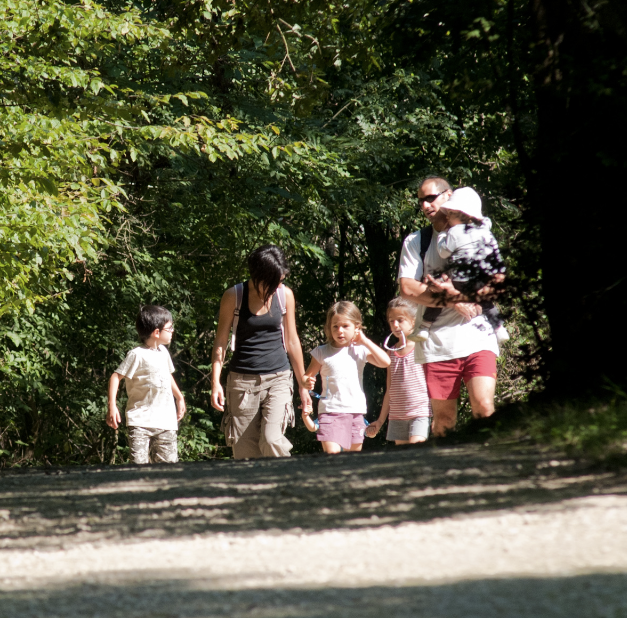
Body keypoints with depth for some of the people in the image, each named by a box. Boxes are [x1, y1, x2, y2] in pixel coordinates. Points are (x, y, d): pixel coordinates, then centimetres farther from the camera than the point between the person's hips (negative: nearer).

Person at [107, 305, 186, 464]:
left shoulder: (163, 352, 13)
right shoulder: (138, 355, -11)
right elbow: (116, 377, -13)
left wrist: (180, 397, 40)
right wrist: (112, 406, -21)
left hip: (165, 420, 7)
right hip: (141, 420, -7)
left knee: (169, 463, 4)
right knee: (139, 465, -12)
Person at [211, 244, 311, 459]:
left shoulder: (285, 295, 3)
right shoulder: (234, 296, -3)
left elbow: (291, 341, 11)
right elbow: (221, 341, 2)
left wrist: (303, 385, 14)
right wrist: (216, 382, -8)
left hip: (278, 379, 0)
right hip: (242, 380, 0)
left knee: (272, 440, -19)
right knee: (244, 450, 0)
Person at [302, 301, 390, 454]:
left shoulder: (360, 350, 6)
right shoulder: (322, 352, 3)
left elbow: (385, 362, -6)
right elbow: (306, 377, 7)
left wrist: (365, 341, -5)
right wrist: (306, 382, -17)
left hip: (356, 411, 3)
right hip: (330, 411, -2)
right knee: (331, 453, -19)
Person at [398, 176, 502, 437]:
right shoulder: (415, 241, 12)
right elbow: (407, 288, -1)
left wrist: (452, 290, -9)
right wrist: (453, 302, -10)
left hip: (478, 338, -1)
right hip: (437, 343, 1)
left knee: (484, 408, -17)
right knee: (444, 418, 2)